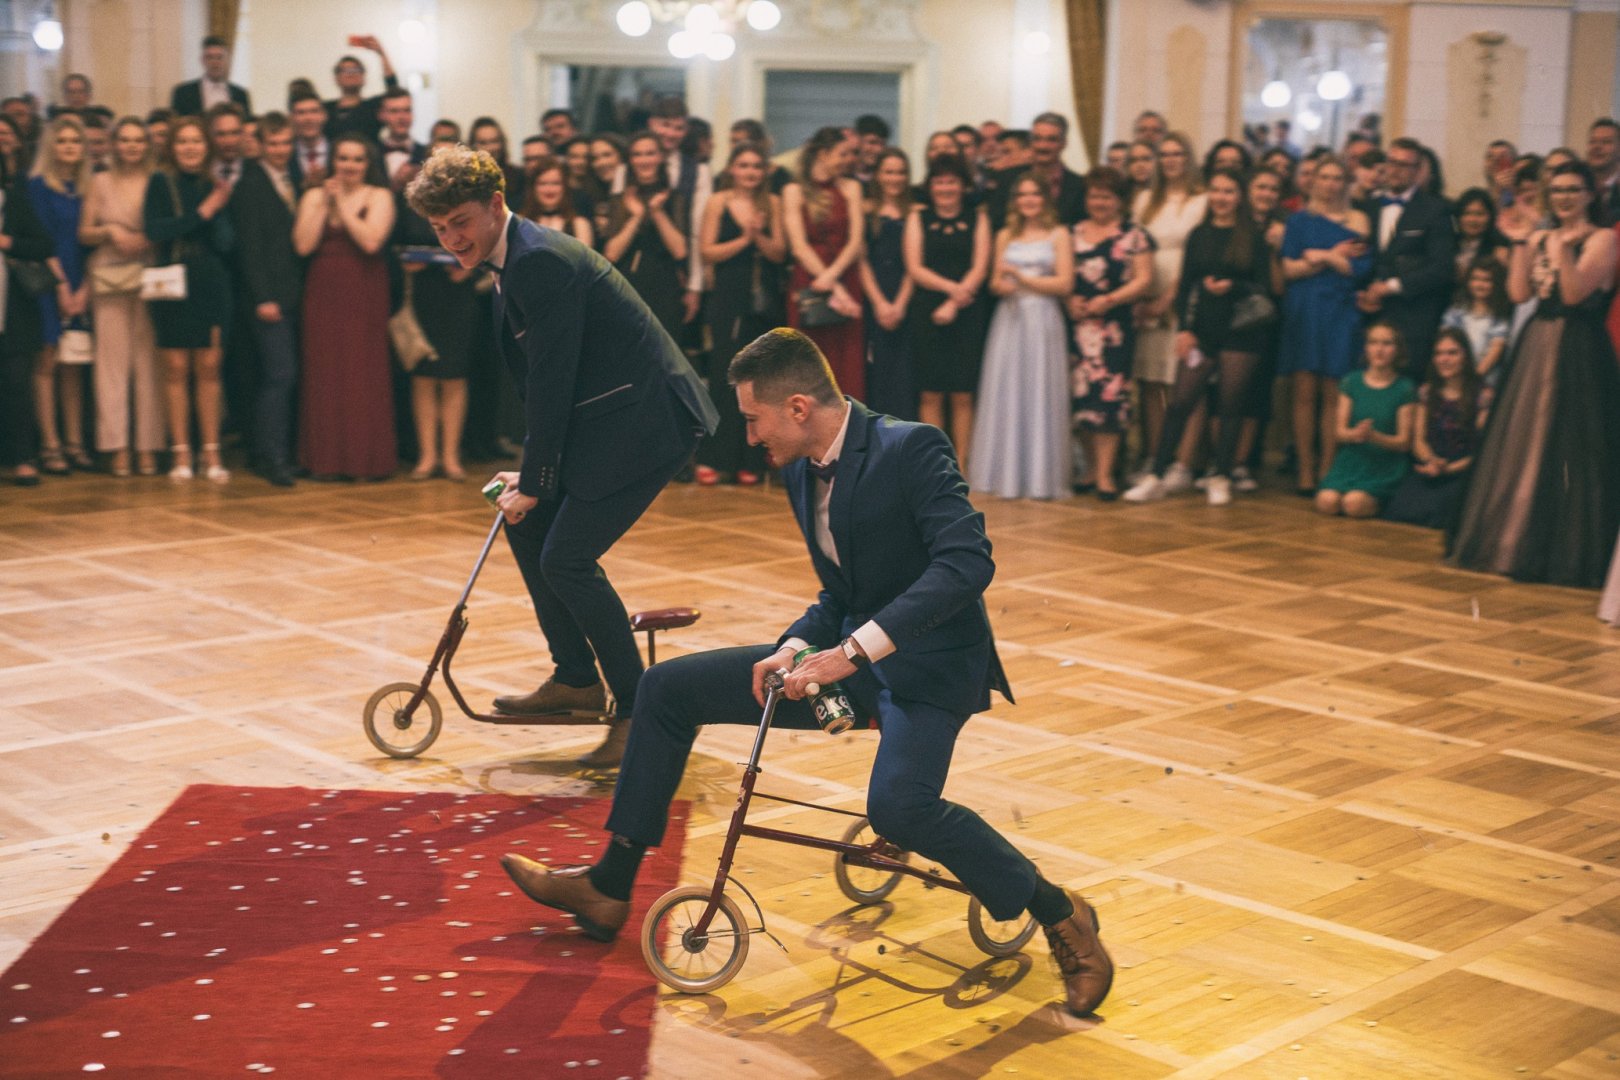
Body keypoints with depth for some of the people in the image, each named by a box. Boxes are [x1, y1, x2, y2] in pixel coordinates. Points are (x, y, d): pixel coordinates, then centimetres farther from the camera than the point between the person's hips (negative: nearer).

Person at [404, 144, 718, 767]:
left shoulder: (538, 260, -18)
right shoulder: (515, 259, 13)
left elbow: (552, 380, -18)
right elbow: (540, 381, 17)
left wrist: (535, 481, -11)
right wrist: (532, 474, 13)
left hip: (646, 420, -11)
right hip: (604, 418, 11)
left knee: (566, 559, -12)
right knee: (526, 524, 15)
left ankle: (638, 710, 0)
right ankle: (576, 680, 25)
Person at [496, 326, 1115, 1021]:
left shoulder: (909, 449, -18)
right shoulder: (800, 472, 6)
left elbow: (967, 561, -31)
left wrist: (855, 650, -36)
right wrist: (796, 647, -7)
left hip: (927, 664, -8)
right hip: (850, 656, 8)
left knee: (898, 807, -35)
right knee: (669, 688, 2)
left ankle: (1060, 917, -12)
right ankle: (609, 887, 12)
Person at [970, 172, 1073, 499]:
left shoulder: (1058, 235, 4)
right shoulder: (1006, 236, 14)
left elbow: (1065, 284, -3)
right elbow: (995, 281, 14)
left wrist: (1023, 278, -8)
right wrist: (1001, 287, -9)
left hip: (1043, 322, -3)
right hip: (1008, 320, 3)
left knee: (1040, 395, -4)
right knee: (1005, 395, 1)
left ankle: (1040, 476, 0)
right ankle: (1004, 472, 6)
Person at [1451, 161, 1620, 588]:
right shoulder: (1541, 238, 13)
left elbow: (1574, 293, -15)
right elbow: (1519, 293, 3)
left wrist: (1565, 248, -24)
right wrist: (1520, 244, -2)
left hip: (1578, 353, -6)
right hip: (1536, 347, 6)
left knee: (1570, 452, -3)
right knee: (1522, 447, 9)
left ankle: (1567, 553, 4)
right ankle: (1517, 541, 20)